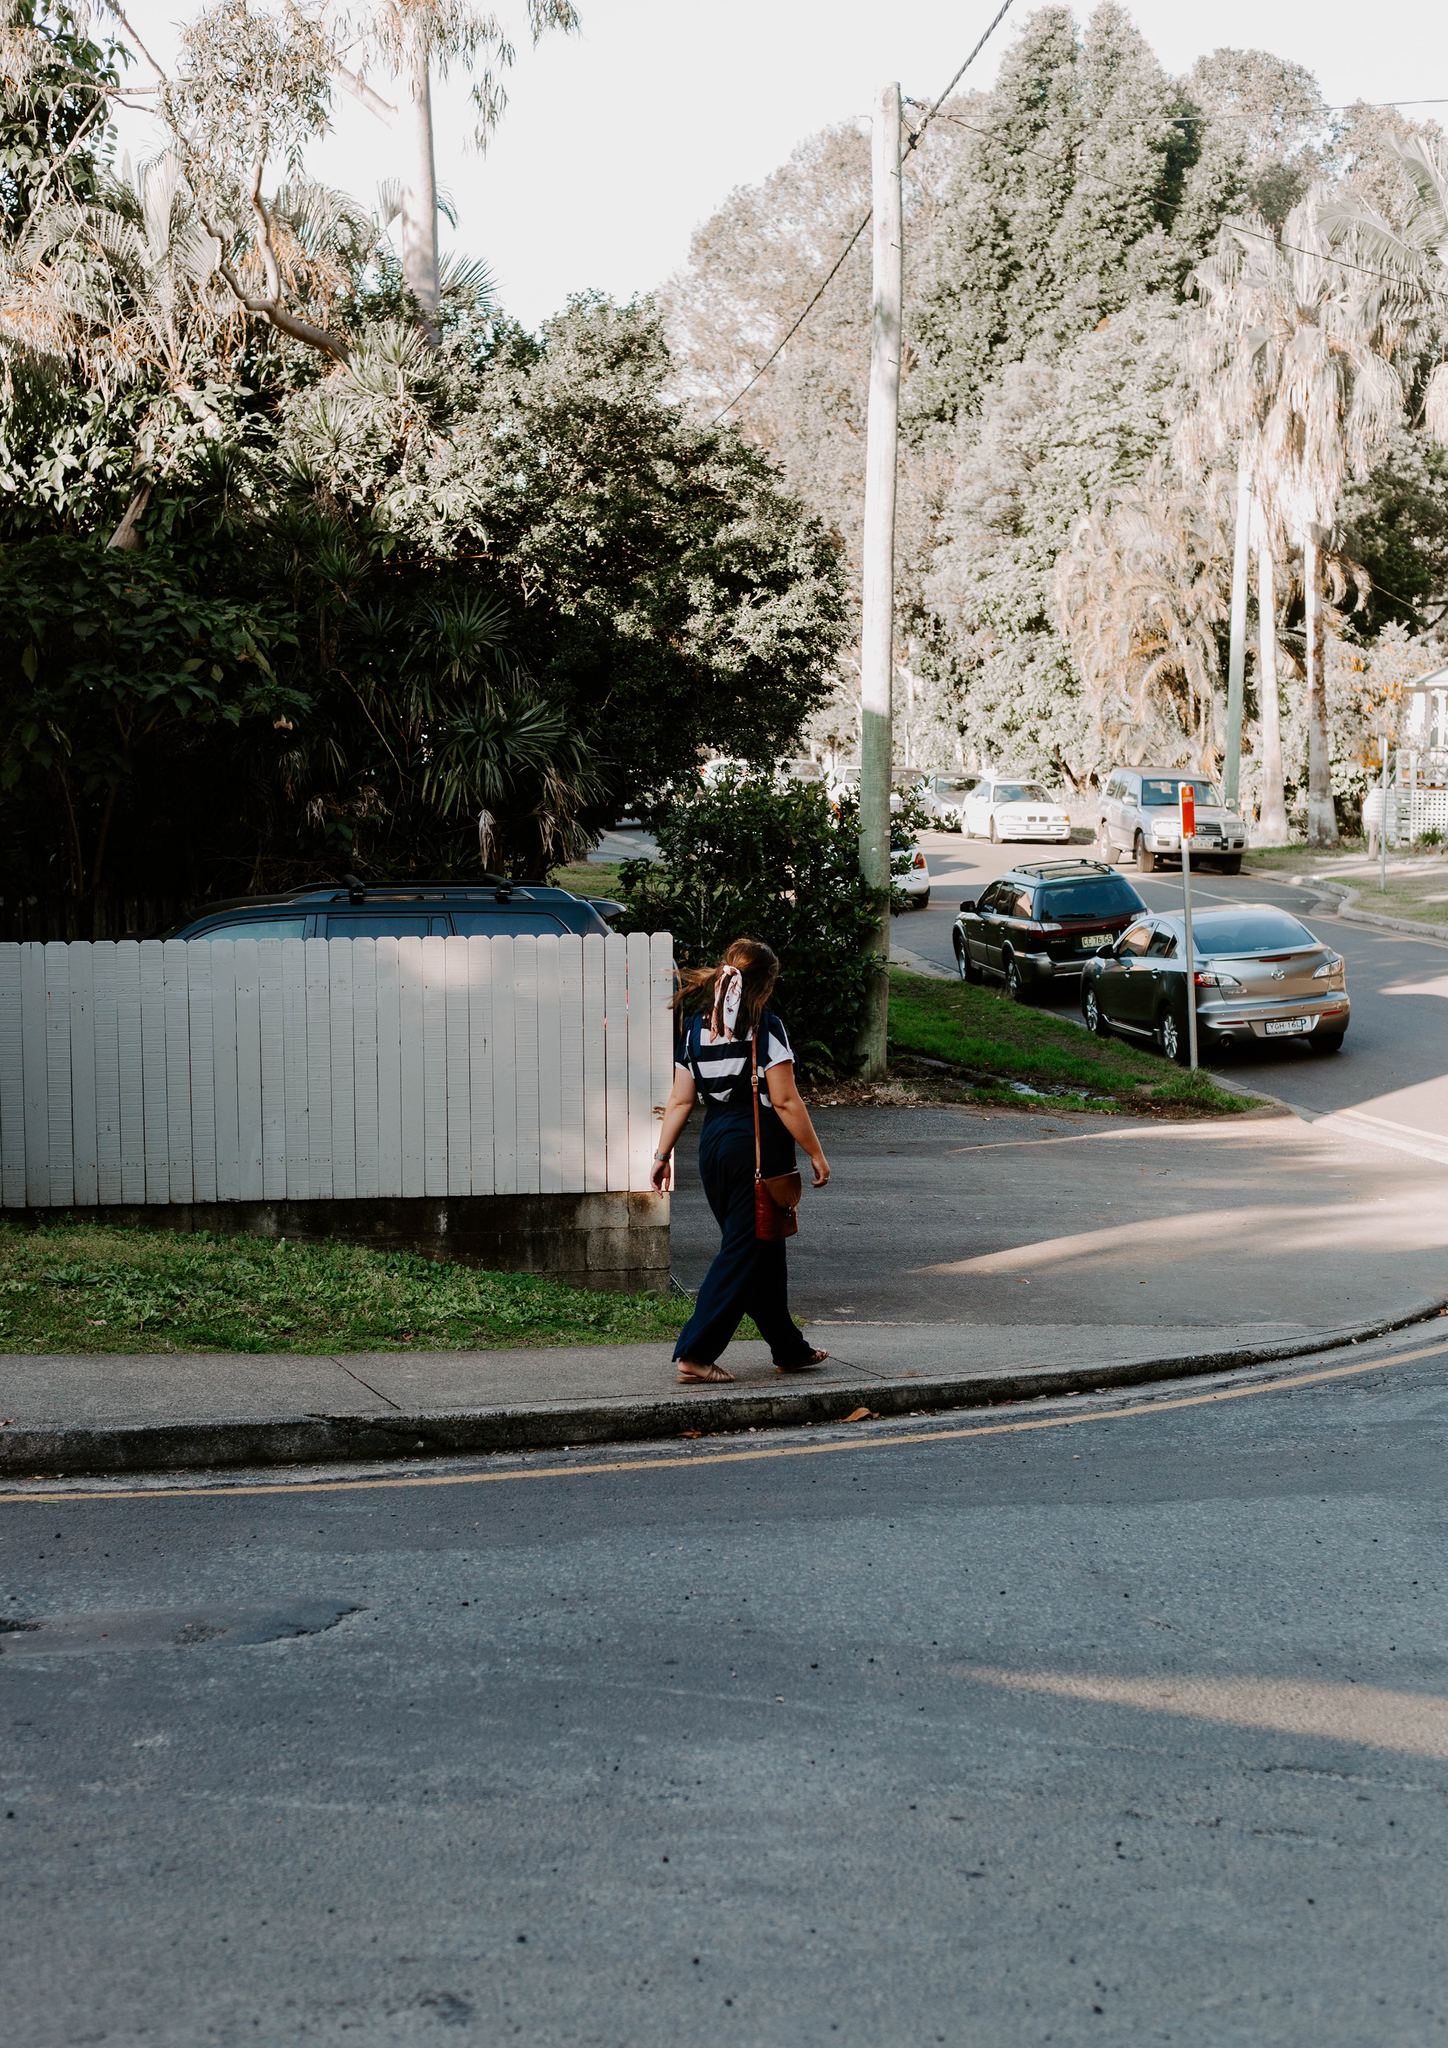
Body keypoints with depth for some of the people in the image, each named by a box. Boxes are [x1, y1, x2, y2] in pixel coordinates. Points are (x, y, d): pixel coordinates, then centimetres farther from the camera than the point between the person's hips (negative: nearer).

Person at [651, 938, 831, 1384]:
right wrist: (816, 1153, -6)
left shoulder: (696, 1026, 6)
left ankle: (789, 1349, 26)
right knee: (745, 1251, -1)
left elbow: (680, 1100, 5)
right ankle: (695, 1352, -7)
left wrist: (662, 1154, 10)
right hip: (759, 1146, -7)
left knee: (761, 1250, 16)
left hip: (713, 1144, 7)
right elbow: (785, 1101, -13)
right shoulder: (766, 1027, -11)